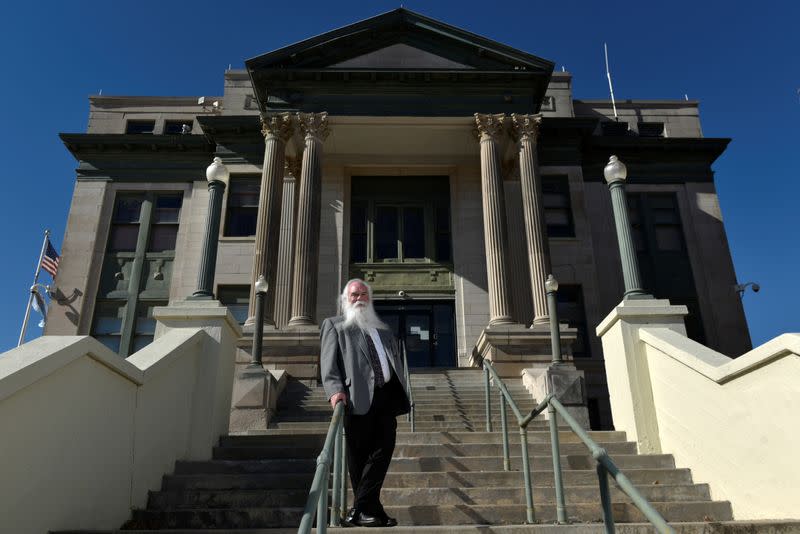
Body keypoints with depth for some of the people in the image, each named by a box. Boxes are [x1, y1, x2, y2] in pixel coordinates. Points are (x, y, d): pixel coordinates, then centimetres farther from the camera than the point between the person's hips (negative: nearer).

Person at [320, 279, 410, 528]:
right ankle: (371, 510, 9)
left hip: (386, 395, 5)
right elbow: (328, 362, 0)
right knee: (360, 457, -1)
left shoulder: (383, 329, 29)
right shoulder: (334, 325, 13)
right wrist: (335, 389, -17)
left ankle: (359, 510, 5)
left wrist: (401, 394, 12)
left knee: (383, 449, -2)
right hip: (358, 398, -5)